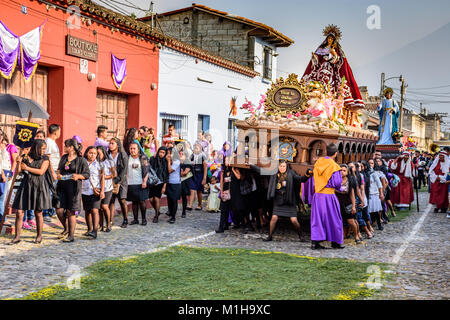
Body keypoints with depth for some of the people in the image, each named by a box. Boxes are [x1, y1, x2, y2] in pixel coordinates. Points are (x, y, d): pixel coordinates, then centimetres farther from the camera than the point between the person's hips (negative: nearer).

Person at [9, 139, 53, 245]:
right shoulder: (26, 157, 8)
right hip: (26, 186, 2)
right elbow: (19, 170, 3)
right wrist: (19, 162, -15)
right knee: (19, 212, -2)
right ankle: (17, 237, 7)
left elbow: (41, 171, -10)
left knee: (38, 212, 4)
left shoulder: (45, 159, 2)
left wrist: (27, 168, -5)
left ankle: (39, 236, 18)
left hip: (39, 187, -2)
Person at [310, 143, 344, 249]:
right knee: (333, 219, 9)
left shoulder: (318, 162, 4)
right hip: (329, 196, -5)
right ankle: (335, 241, 18)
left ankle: (315, 242, 4)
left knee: (317, 218, 9)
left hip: (317, 195, 5)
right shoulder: (334, 166, -13)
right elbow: (337, 183, -13)